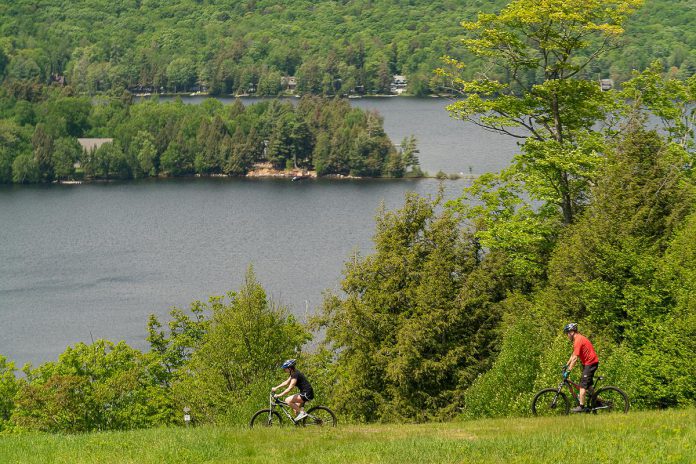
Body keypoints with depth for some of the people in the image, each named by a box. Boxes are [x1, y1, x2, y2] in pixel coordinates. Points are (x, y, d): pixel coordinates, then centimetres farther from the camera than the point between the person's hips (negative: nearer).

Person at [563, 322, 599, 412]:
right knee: (588, 385, 18)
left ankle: (581, 406, -13)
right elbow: (573, 355, 22)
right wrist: (566, 365, 21)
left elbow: (575, 358, -22)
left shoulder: (578, 340, -19)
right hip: (590, 362, 10)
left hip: (590, 363, -10)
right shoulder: (578, 339, 14)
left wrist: (568, 371, -21)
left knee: (583, 385, -11)